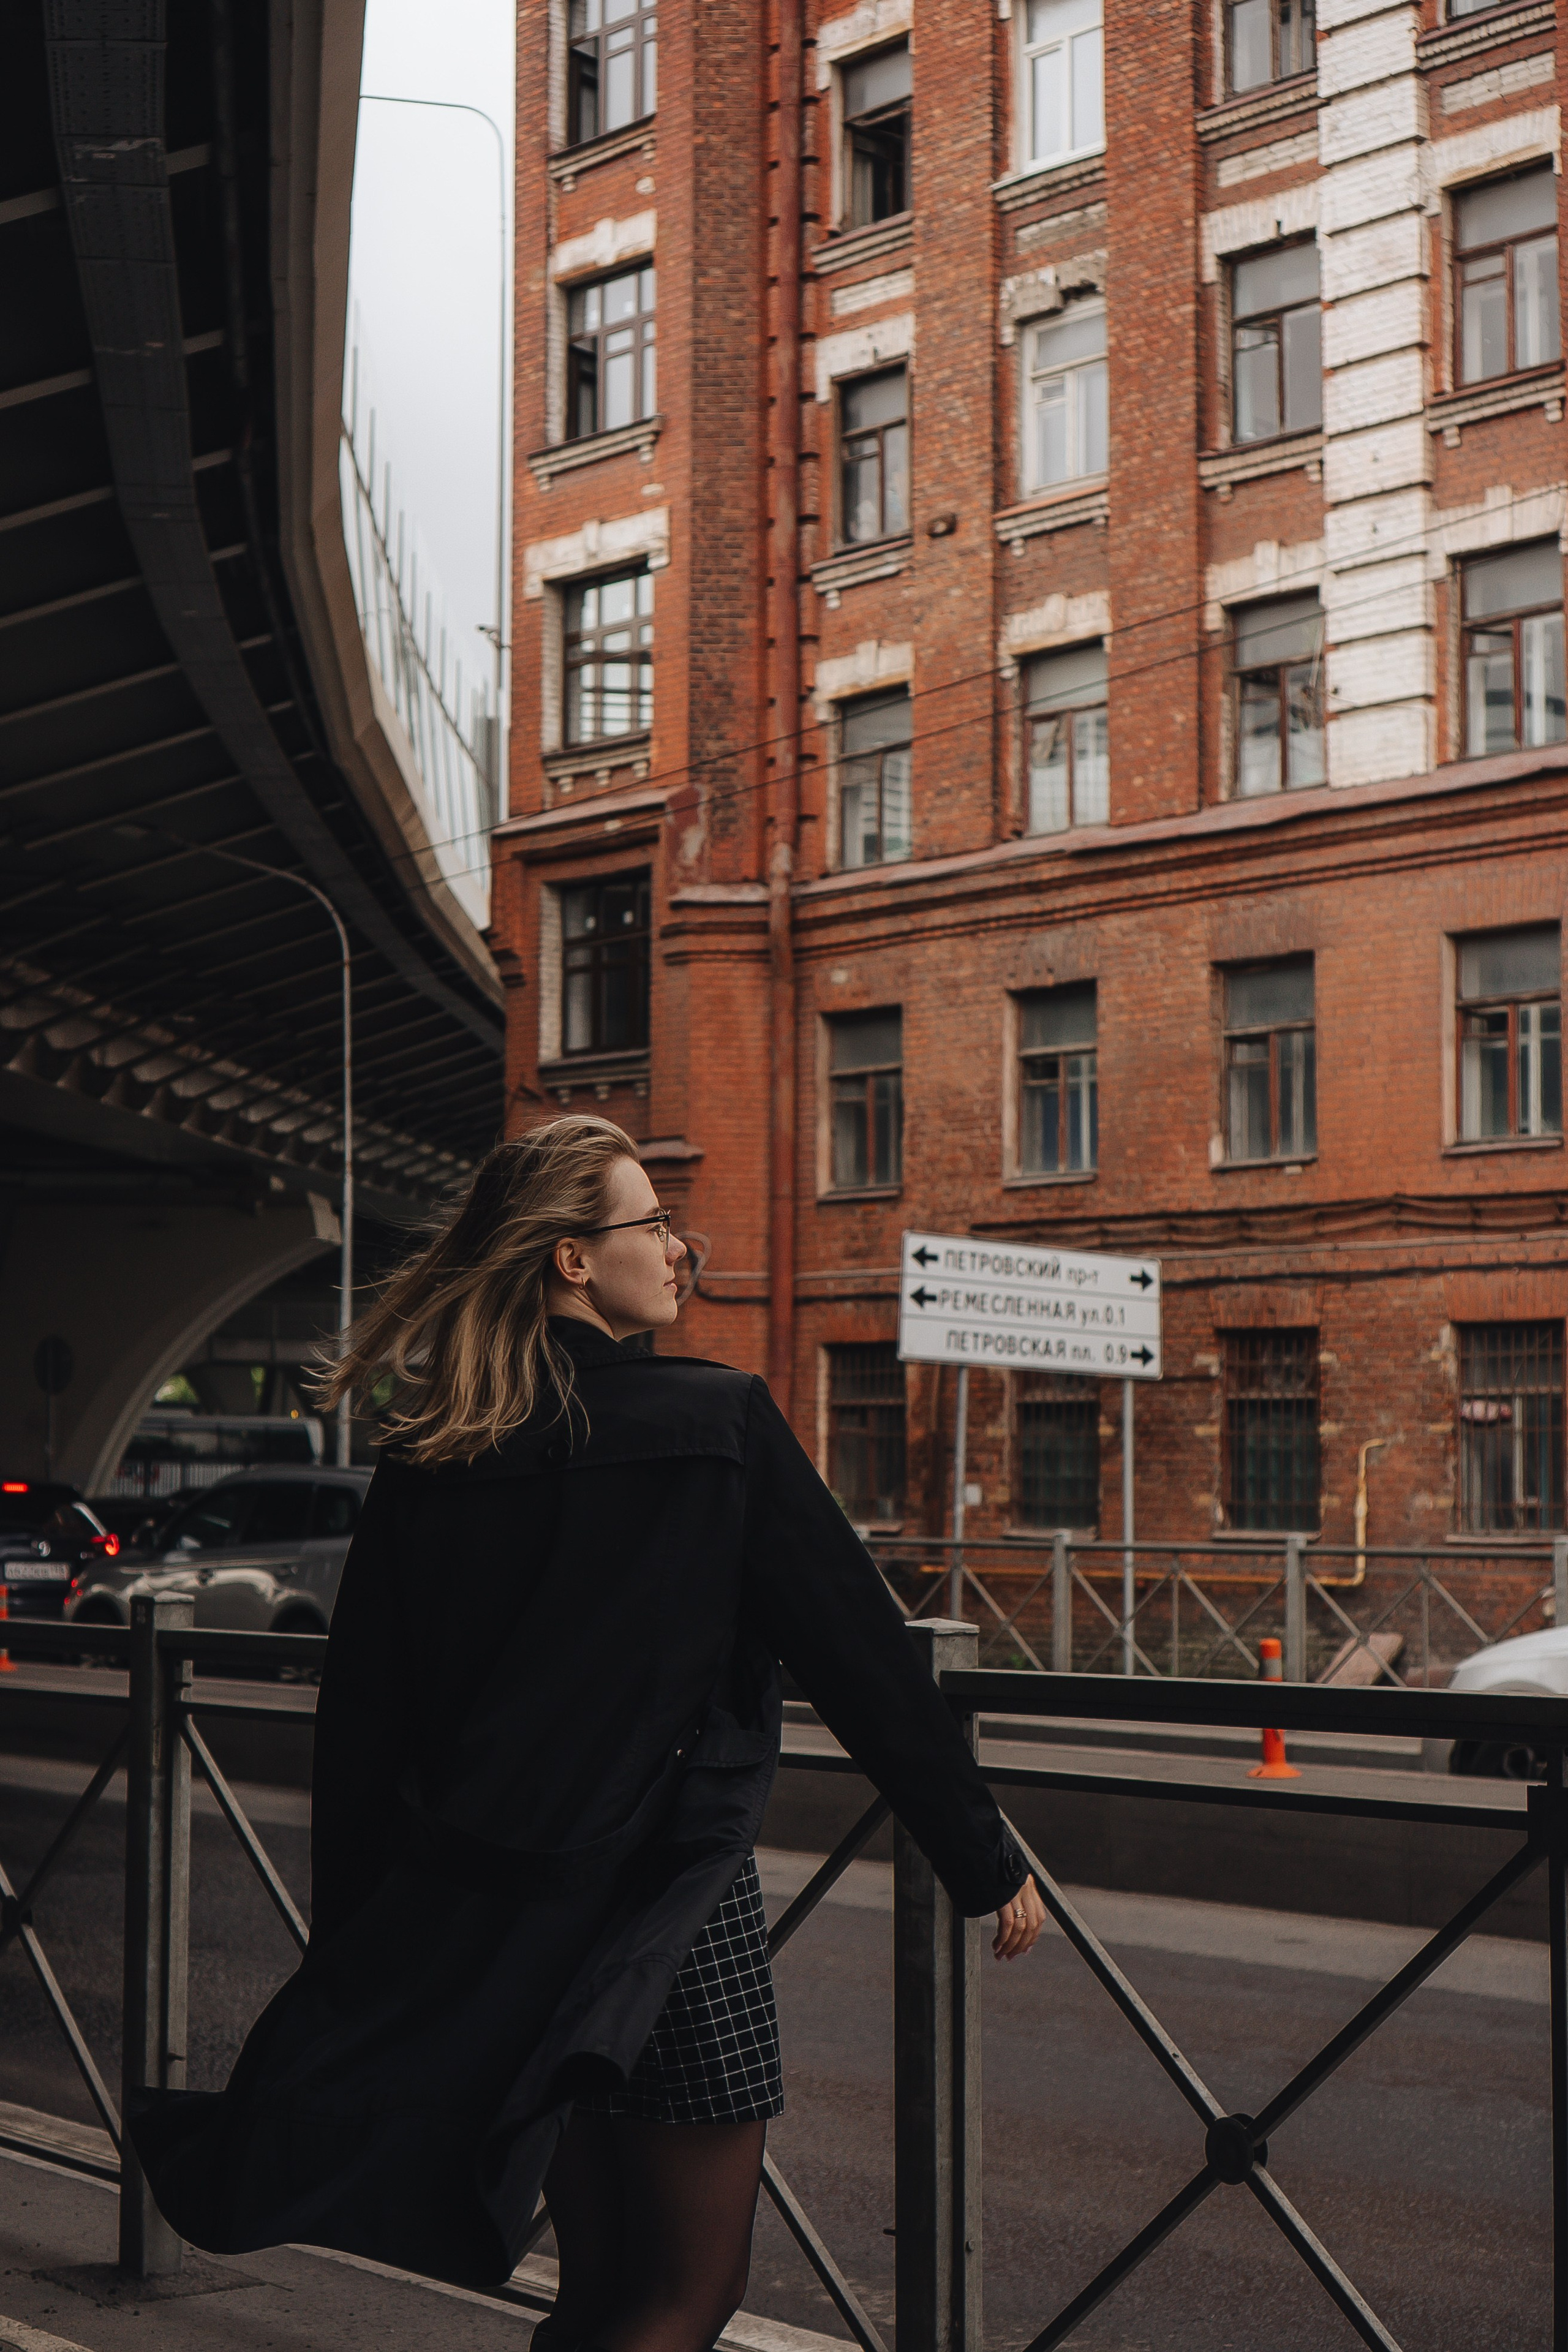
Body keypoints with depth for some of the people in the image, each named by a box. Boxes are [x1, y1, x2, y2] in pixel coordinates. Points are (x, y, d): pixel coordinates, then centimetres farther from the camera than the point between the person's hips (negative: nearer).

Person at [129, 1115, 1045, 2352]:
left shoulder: (426, 1460, 2)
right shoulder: (718, 1426, -10)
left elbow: (360, 1726, 4)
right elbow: (863, 1660, -8)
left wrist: (354, 1953, 13)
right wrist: (989, 1863, 1)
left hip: (476, 1915, 6)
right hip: (666, 1900, -6)